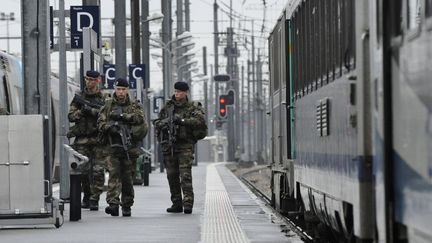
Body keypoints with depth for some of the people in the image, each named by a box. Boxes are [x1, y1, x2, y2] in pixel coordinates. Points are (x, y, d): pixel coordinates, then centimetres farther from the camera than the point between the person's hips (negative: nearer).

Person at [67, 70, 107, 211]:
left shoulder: (104, 98, 7)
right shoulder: (79, 97, 11)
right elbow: (71, 116, 6)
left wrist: (92, 111, -17)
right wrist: (81, 112, -12)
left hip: (98, 139, -1)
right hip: (82, 139, 2)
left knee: (98, 170, -8)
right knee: (84, 170, 1)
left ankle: (94, 199, -4)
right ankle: (86, 197, 18)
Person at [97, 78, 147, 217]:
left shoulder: (135, 106, 10)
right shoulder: (108, 106, 12)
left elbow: (140, 118, -9)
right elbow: (100, 123, 6)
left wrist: (122, 116, -16)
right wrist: (108, 127, -16)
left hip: (130, 147, 1)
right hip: (113, 147, 0)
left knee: (128, 178, 5)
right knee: (114, 174, -15)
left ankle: (127, 207, 15)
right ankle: (113, 204, -25)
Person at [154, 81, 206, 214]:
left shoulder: (192, 107, 2)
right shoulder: (167, 107, 14)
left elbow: (200, 120, -14)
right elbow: (157, 122, 18)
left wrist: (182, 120, -20)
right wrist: (162, 123, -5)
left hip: (185, 145, -5)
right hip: (168, 145, 5)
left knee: (185, 175, -13)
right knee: (172, 176, 6)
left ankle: (188, 203, -15)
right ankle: (176, 204, 13)